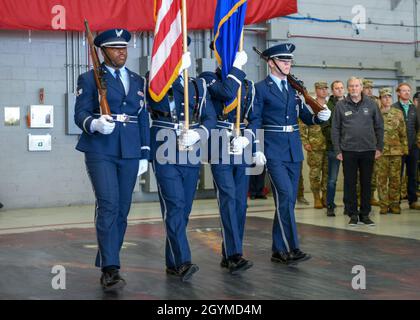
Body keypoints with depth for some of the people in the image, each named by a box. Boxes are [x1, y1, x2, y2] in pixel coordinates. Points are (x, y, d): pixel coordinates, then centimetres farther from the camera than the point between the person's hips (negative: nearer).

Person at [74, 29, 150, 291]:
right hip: (100, 151, -4)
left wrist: (145, 154, 12)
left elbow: (143, 119, 16)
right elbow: (80, 114, -2)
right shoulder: (89, 79, 4)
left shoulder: (138, 81, 17)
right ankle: (110, 269, -14)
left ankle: (107, 262, 17)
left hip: (130, 152, 4)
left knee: (122, 209, 5)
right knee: (108, 205, -15)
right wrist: (95, 124, -24)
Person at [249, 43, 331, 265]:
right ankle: (291, 249, -11)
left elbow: (306, 117, 14)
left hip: (294, 150, 6)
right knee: (285, 196, -14)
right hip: (273, 151, -6)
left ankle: (279, 250, 17)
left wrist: (320, 117, -7)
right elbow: (254, 122, -5)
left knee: (287, 200, 8)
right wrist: (256, 149, -13)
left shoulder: (295, 87, 14)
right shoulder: (260, 88, -2)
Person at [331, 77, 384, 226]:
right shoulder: (340, 105, 2)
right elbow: (335, 129, 2)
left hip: (368, 150, 1)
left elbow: (379, 127, 8)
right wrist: (337, 150, -2)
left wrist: (379, 147, 4)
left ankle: (365, 214, 17)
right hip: (348, 151, -1)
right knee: (350, 183, 3)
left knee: (366, 183, 7)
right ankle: (352, 214, 13)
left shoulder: (371, 104, 5)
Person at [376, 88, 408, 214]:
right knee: (382, 178, 0)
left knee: (395, 178, 4)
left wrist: (405, 148, 6)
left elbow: (403, 133, 11)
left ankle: (394, 204, 12)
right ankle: (383, 204, 7)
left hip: (396, 150, 2)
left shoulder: (398, 113, 9)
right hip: (381, 151, -2)